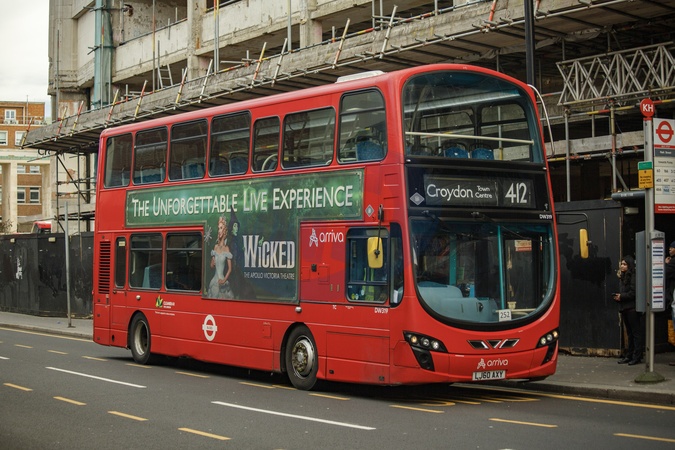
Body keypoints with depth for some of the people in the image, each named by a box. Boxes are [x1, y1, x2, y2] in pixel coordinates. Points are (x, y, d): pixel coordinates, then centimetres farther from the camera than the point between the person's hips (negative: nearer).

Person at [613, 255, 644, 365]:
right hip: (624, 308, 9)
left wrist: (621, 296, -13)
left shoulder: (633, 277, -10)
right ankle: (629, 356, 16)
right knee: (629, 333, 13)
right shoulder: (622, 277, 16)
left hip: (632, 308, -9)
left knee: (636, 332, -4)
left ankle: (637, 356, -3)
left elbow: (633, 292, -17)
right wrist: (617, 297, 2)